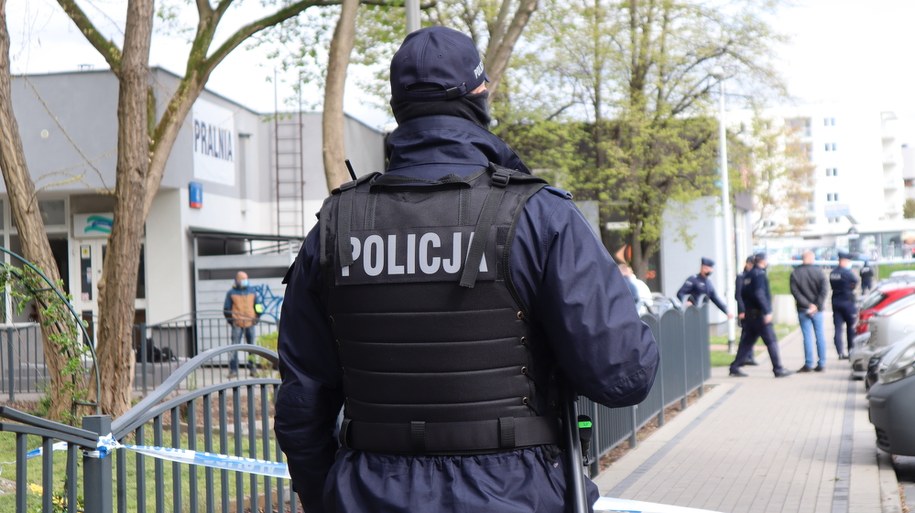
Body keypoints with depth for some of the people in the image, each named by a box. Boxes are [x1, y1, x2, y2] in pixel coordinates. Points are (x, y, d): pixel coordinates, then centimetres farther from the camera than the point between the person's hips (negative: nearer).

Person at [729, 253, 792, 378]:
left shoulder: (747, 275, 14)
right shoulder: (759, 274, -13)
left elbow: (743, 293, 18)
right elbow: (759, 294, -22)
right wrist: (767, 312, -22)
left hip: (749, 314, 9)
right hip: (760, 314, -9)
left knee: (746, 341, 12)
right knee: (771, 342, -3)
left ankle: (735, 367, 10)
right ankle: (778, 369, -2)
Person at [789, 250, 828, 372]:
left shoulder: (795, 273, -3)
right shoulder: (818, 271, -4)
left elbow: (795, 292, -10)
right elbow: (823, 290, -11)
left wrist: (808, 305, -11)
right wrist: (817, 306, -10)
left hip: (803, 310, 0)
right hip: (817, 310, 0)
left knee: (807, 337, 1)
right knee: (820, 336, 7)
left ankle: (808, 364, -1)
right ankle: (821, 364, 9)